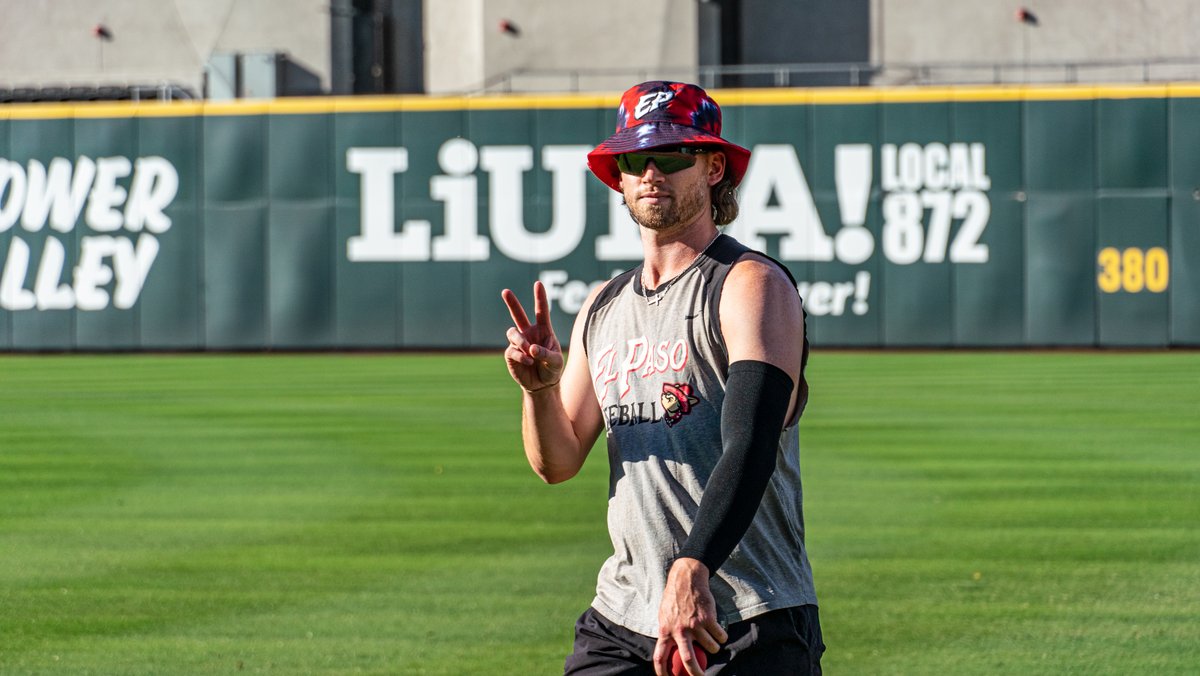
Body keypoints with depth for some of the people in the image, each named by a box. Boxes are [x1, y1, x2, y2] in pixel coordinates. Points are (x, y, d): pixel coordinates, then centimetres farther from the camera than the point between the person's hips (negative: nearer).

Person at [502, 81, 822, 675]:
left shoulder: (752, 285, -7)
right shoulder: (604, 307, 17)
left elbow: (750, 446, -21)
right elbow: (556, 464, 17)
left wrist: (692, 570, -35)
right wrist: (540, 387, -5)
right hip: (621, 621, 6)